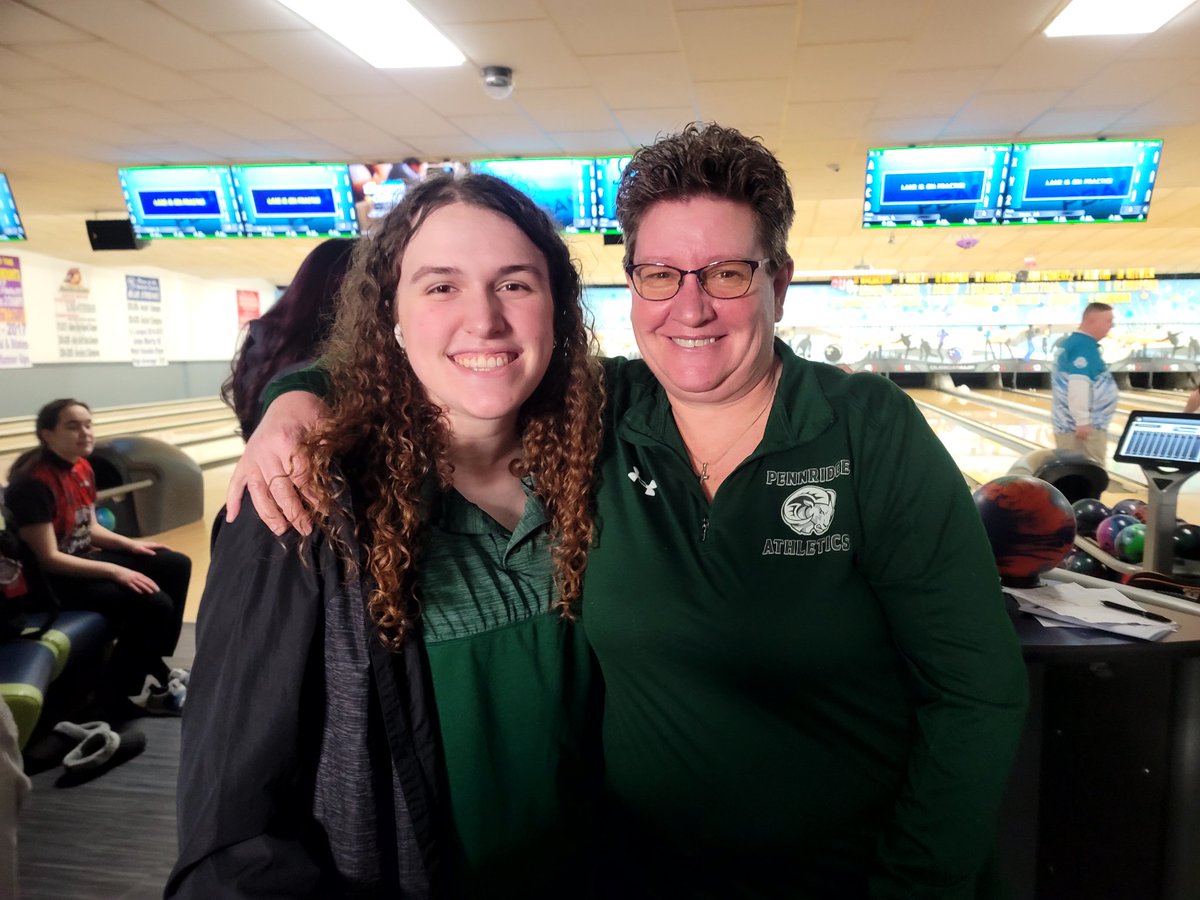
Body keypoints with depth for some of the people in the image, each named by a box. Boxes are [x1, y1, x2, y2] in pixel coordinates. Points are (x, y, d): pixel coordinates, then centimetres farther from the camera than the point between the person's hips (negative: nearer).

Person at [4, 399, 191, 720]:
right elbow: (49, 559, -25)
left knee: (177, 566, 7)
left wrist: (131, 545, -1)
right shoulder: (33, 484, -24)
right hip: (55, 579, -10)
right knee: (154, 604, -23)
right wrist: (115, 571, -28)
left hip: (85, 558, 10)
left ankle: (155, 669, 13)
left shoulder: (82, 468, 3)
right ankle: (114, 696, -4)